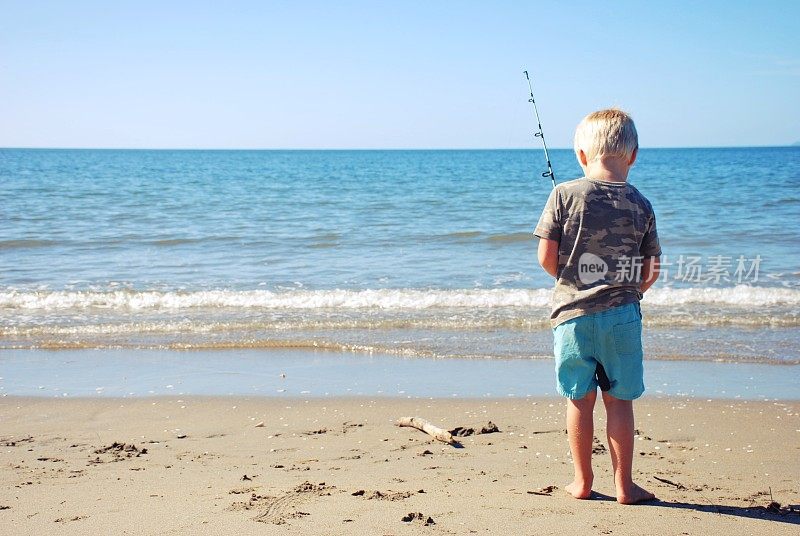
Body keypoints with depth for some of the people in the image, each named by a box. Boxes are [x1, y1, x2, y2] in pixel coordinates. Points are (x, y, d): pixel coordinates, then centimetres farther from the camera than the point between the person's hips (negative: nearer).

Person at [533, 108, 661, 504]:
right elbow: (651, 272, 4)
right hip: (623, 315, 1)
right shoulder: (641, 205, 0)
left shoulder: (565, 195, -5)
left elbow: (546, 257, -6)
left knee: (580, 399, 10)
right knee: (619, 400, 8)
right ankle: (624, 485, 14)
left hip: (572, 313, 0)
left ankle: (582, 482, 20)